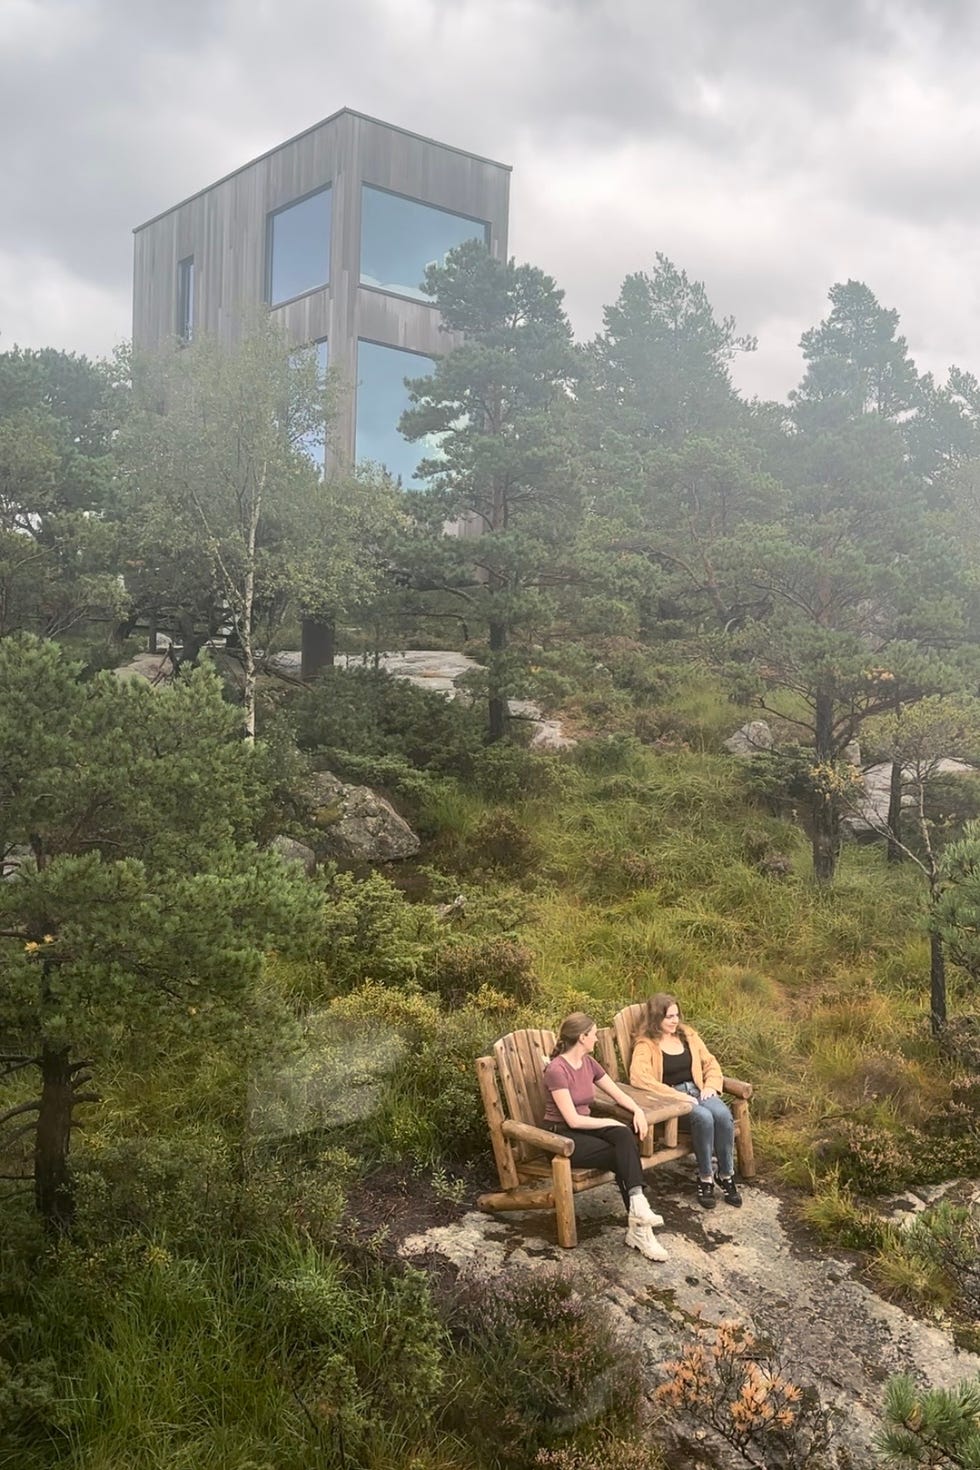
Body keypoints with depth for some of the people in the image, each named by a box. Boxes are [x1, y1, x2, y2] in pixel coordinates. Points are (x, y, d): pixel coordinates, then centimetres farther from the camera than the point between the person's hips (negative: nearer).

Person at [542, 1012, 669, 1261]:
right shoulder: (557, 1069, -19)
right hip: (561, 1137, -7)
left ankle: (638, 1205, -32)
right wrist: (609, 1123, -14)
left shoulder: (588, 1063, 7)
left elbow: (618, 1094, 12)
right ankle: (639, 1227, -20)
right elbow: (572, 1119, -22)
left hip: (584, 1128, 7)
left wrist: (638, 1111, -7)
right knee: (623, 1157, -23)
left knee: (626, 1136, -24)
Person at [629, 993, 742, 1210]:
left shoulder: (688, 1035, 14)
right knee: (704, 1117, -33)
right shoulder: (646, 1045, -5)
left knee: (723, 1115, -27)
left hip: (697, 1091, 5)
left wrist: (711, 1086, -3)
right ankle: (705, 1179, -17)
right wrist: (675, 1095, -24)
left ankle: (726, 1175, -12)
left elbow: (710, 1064, 18)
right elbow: (637, 1077, -21)